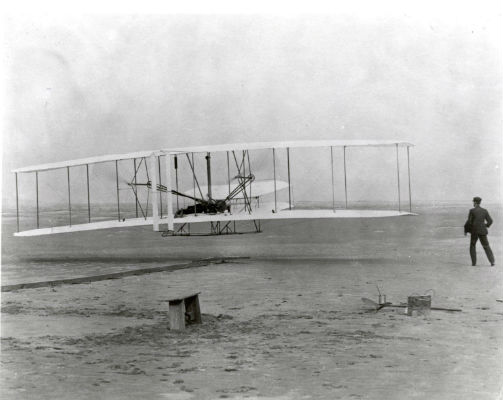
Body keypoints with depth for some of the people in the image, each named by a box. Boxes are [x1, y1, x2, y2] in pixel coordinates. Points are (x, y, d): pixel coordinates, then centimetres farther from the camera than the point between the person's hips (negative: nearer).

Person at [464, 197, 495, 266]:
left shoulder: (472, 211, -8)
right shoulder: (485, 211, 3)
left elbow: (469, 222, -10)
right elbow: (490, 221, 3)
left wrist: (466, 230, 2)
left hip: (474, 231, -2)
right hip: (482, 231, 3)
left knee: (472, 246, 15)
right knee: (486, 246, 9)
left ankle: (474, 262, 9)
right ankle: (492, 262, -5)